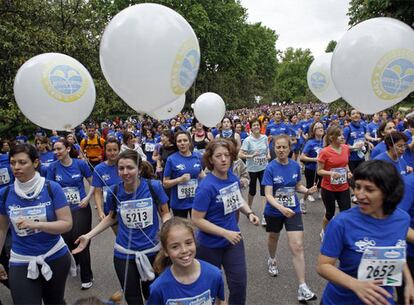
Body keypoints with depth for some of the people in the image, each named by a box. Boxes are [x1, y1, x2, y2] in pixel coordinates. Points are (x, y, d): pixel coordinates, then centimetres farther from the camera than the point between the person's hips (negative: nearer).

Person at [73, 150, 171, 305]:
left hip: (152, 251, -1)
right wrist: (88, 236, 4)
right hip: (124, 254, 1)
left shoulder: (154, 186, -16)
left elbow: (165, 213, -3)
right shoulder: (114, 192, -9)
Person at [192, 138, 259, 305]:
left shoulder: (233, 177, -5)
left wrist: (249, 213, -3)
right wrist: (225, 233, -25)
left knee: (239, 283, 10)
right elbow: (197, 219, -23)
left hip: (234, 238, 5)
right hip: (211, 244, -5)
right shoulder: (206, 186, -25)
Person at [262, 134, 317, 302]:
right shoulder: (270, 168, -19)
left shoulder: (296, 166, -8)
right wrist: (281, 208, -40)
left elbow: (298, 186, 7)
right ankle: (272, 260, 57)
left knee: (297, 246, -8)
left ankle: (302, 288, -1)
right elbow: (268, 195, -24)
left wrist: (307, 190, -14)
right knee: (273, 238, 24)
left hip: (293, 210, 1)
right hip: (274, 211, -1)